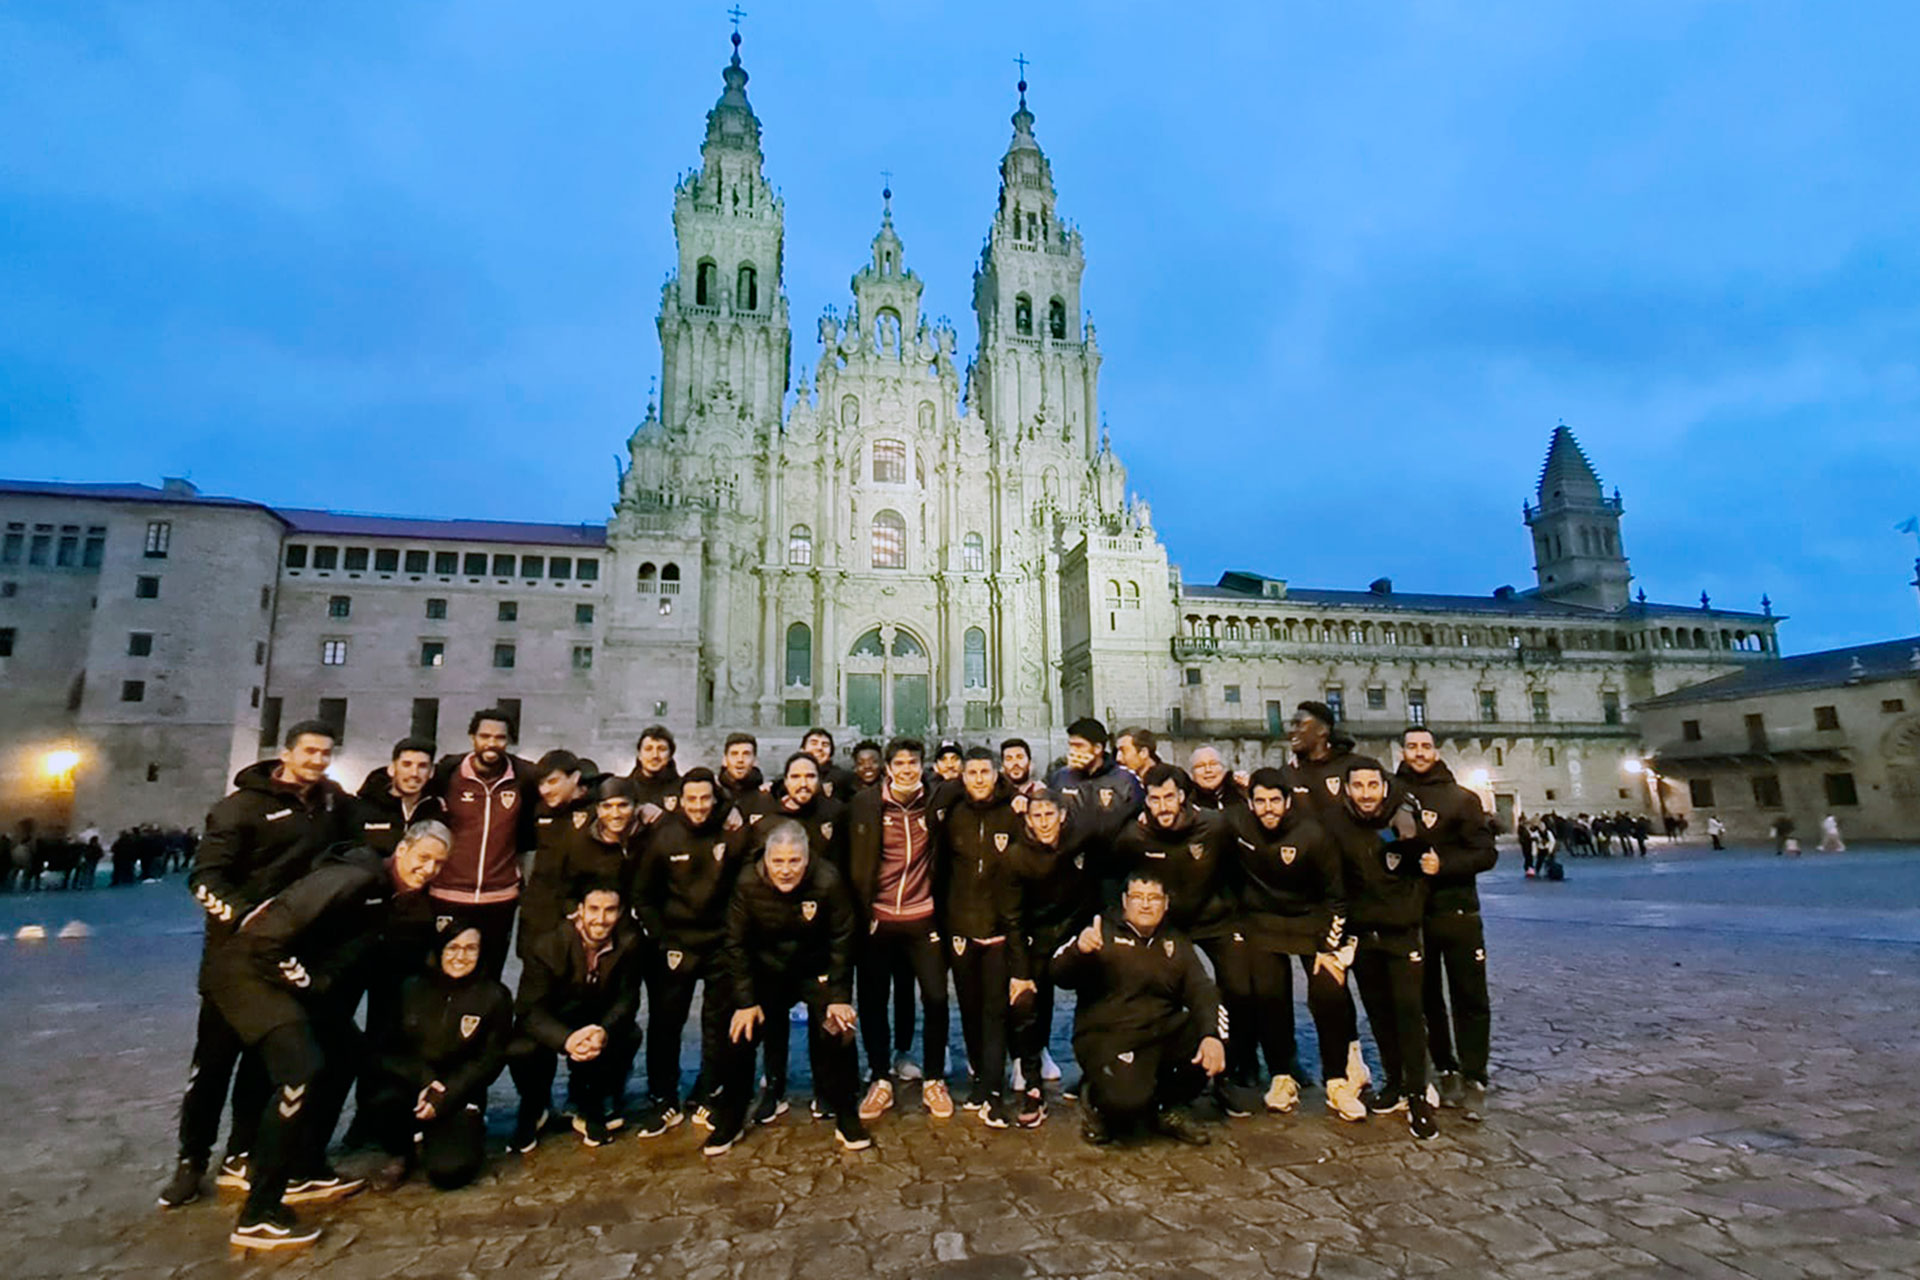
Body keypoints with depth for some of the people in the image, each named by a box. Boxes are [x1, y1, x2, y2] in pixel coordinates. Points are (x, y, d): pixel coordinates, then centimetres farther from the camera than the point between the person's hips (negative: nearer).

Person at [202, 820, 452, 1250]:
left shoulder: (393, 893, 5)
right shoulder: (356, 878, -25)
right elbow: (269, 939, -26)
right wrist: (309, 983, -14)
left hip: (292, 974, 10)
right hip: (249, 969, -10)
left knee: (345, 1049, 17)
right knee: (302, 1070, -21)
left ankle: (305, 1173, 28)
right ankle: (257, 1217, -10)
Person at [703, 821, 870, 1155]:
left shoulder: (828, 882, -25)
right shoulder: (748, 884, -20)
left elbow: (842, 941, -14)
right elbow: (735, 945, -10)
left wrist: (840, 997, -16)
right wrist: (744, 1001, -12)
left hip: (816, 969, -1)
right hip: (765, 971, 2)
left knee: (836, 1035, -16)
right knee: (738, 1037, -5)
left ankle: (846, 1119, 7)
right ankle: (729, 1121, 19)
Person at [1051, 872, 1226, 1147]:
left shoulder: (1177, 944, 16)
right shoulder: (1104, 934, 4)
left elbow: (1202, 992, 1)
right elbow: (1061, 976, -10)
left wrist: (1213, 1036, -19)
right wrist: (1079, 948, -32)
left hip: (1164, 1034, 5)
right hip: (1107, 1037, -5)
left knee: (1216, 1047, -20)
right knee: (1127, 1101, -32)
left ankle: (1165, 1108, 6)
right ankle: (1098, 1100, 6)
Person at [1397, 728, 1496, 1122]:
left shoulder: (1461, 798, -1)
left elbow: (1486, 853, -6)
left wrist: (1444, 865, -18)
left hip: (1456, 912, -2)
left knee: (1469, 999, 1)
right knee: (1426, 998, 10)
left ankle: (1474, 1081, 11)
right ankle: (1446, 1074, 23)